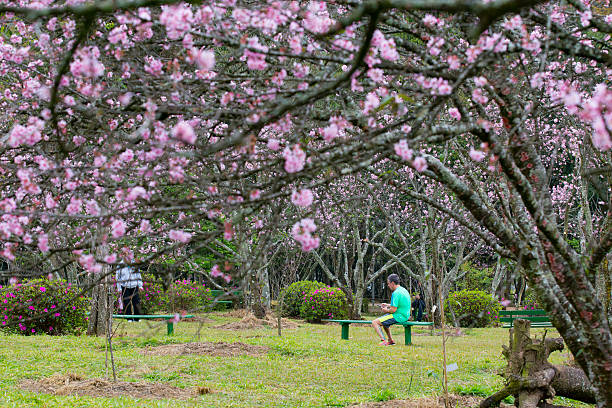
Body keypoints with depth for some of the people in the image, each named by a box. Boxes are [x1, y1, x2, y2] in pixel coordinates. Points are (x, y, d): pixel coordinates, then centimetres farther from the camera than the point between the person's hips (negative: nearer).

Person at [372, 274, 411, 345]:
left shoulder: (396, 293, -20)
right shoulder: (404, 290, 11)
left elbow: (393, 310, -23)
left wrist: (386, 310, -3)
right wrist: (387, 305, 21)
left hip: (398, 317, -10)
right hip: (405, 316, 10)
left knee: (375, 323, -9)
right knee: (383, 321, 33)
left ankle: (383, 341, -16)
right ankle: (390, 340, 30)